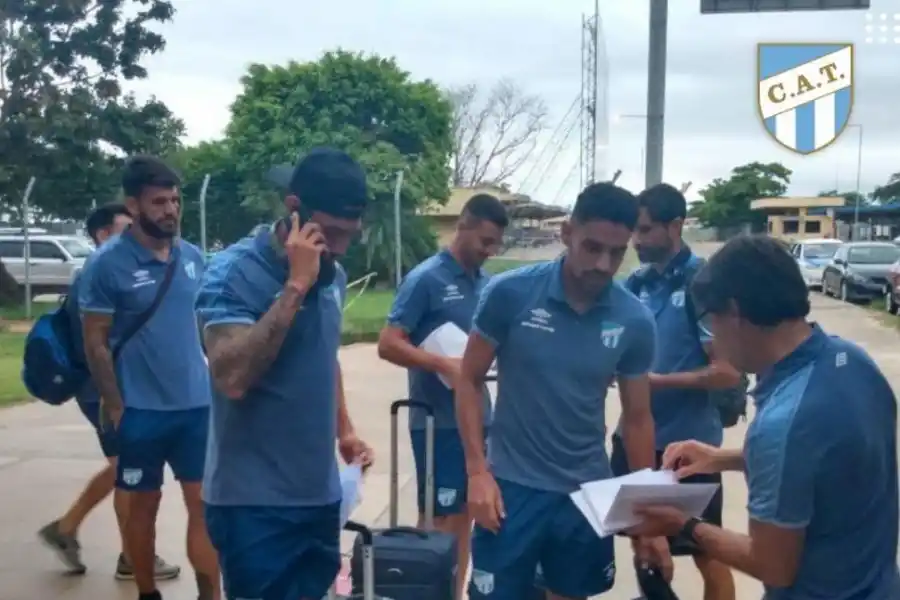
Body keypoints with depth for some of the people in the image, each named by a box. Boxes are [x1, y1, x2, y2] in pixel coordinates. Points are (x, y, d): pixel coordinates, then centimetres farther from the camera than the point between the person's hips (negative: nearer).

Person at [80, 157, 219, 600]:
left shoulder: (193, 257, 4)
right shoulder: (108, 263, -9)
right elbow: (95, 342, -7)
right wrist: (115, 405, -9)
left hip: (197, 405, 3)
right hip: (142, 410, -3)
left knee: (204, 502, 5)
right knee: (144, 503, 12)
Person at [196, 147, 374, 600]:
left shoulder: (333, 276, 6)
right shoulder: (235, 271, -15)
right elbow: (233, 377, -28)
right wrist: (295, 285, -26)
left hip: (320, 493, 7)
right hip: (254, 502, -7)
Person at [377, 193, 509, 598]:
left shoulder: (487, 284, 8)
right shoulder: (426, 279, -11)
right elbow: (388, 344, -16)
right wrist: (444, 365, -24)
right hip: (439, 421, -7)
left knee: (465, 513, 15)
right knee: (438, 518, 1)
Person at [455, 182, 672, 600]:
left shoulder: (635, 322, -5)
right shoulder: (510, 293, -12)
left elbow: (637, 417, 5)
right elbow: (469, 381, -3)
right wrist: (477, 470, -11)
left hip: (588, 491, 3)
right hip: (513, 486, -2)